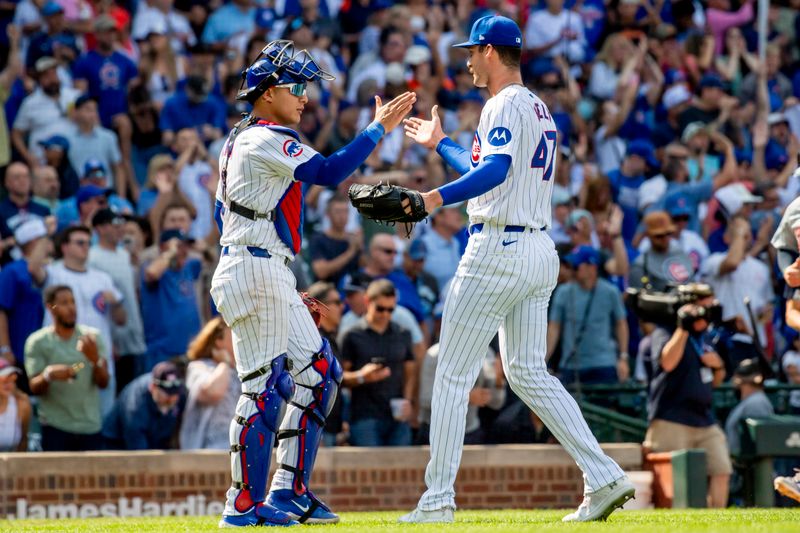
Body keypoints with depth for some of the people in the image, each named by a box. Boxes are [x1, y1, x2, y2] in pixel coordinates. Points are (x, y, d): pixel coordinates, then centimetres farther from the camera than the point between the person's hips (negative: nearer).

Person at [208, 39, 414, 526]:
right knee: (265, 385, -9)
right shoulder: (268, 140, -13)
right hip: (257, 273, -11)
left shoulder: (239, 141, 18)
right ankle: (245, 504, -5)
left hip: (273, 279, 11)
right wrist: (379, 129, -19)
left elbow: (223, 213, 22)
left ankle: (290, 490, 14)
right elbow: (328, 171, -25)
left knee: (318, 372, 12)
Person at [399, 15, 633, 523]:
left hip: (498, 250, -9)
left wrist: (437, 197, -41)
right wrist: (441, 144, 43)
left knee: (453, 375, -3)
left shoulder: (504, 106, -11)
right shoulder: (540, 109, 19)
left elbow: (495, 171, -28)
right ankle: (605, 478, 0)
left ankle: (438, 500, -3)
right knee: (529, 373, 12)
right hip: (540, 249, 9)